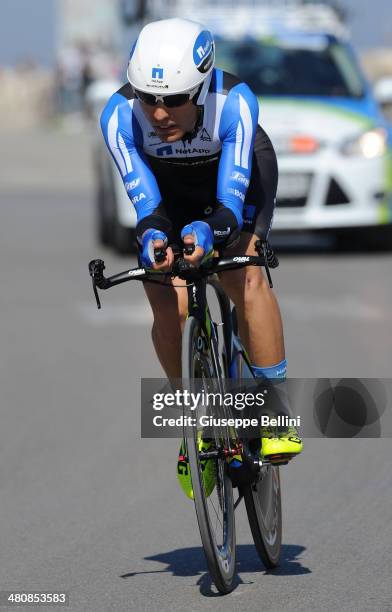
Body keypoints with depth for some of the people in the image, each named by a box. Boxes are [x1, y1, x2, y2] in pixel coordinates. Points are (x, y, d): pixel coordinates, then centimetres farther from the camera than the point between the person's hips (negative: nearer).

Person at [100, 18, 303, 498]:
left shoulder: (235, 102, -39)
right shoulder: (120, 114, -34)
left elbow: (231, 199, -42)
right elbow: (144, 200, -34)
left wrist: (209, 231, -63)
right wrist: (151, 237, -56)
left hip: (237, 175, -2)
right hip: (170, 187, 2)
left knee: (245, 279, -26)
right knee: (167, 306, -13)